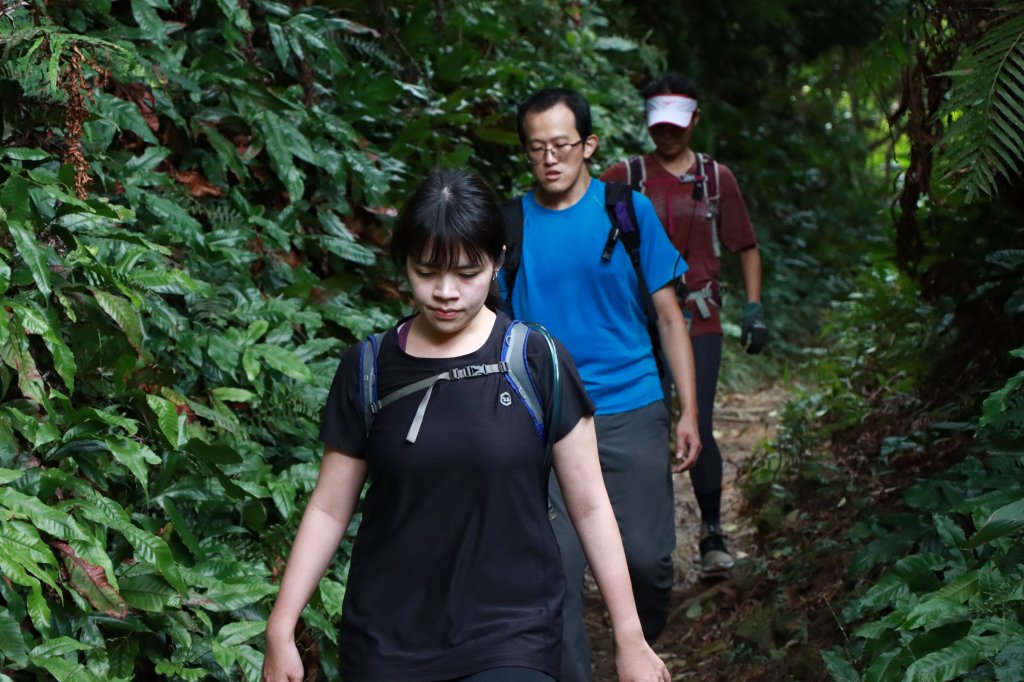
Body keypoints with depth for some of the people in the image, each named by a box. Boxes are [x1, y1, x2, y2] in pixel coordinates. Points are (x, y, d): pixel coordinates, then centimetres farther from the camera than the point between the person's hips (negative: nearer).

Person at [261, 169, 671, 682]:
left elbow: (589, 505, -1)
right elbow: (329, 508, 5)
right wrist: (281, 629, 0)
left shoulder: (537, 363, -6)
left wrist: (629, 638, 0)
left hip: (511, 638, -2)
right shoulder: (368, 370, 0)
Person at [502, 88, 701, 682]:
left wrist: (689, 414, -1)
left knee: (647, 556, 5)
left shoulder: (627, 210, 1)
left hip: (632, 414, 0)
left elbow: (669, 317, 4)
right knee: (558, 569, -5)